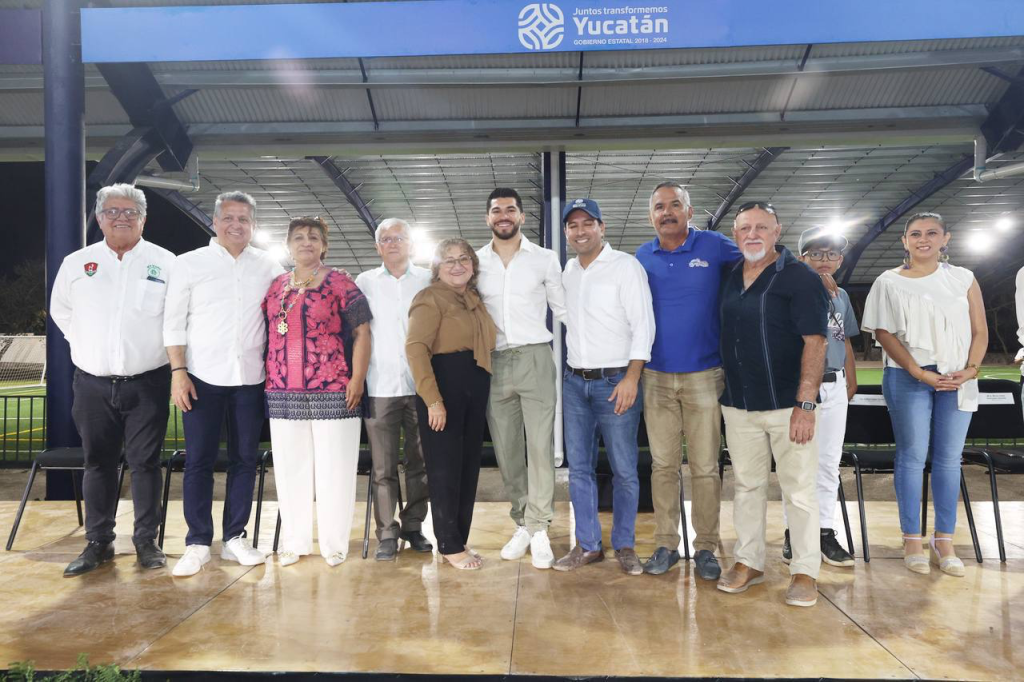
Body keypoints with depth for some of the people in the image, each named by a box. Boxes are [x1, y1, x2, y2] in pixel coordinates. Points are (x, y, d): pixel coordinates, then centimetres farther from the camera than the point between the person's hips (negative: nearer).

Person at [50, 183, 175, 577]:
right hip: (94, 383, 3)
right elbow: (60, 311, 20)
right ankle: (98, 543, 20)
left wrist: (164, 350, 1)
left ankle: (146, 541, 14)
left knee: (145, 463, 3)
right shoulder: (76, 264, 7)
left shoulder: (166, 263, -1)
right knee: (98, 463, 9)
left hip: (147, 382, -2)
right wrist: (86, 344, 12)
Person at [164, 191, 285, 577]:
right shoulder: (190, 263, 3)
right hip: (203, 377, -2)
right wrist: (178, 372, -5)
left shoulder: (269, 267, 6)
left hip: (250, 378, 2)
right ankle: (198, 543, 11)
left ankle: (234, 538, 18)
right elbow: (174, 322, 2)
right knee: (199, 461, 1)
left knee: (245, 459, 7)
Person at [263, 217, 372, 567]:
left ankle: (333, 543, 14)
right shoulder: (276, 287, 14)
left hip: (334, 394, -4)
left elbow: (361, 332, -3)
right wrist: (266, 378, 9)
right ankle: (293, 542, 22)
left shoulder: (339, 283, 1)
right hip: (283, 395, 4)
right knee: (290, 470, 10)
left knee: (333, 470, 2)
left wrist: (357, 379, -10)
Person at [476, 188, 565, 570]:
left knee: (540, 446, -6)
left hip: (534, 359, -2)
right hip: (493, 363, 3)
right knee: (506, 450, 7)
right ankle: (522, 524, 18)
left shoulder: (545, 259, 5)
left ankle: (539, 530, 2)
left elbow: (563, 309, 8)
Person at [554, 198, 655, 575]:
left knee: (624, 469, 1)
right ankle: (588, 545, 20)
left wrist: (631, 378, -18)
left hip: (616, 382, -5)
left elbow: (643, 325, -11)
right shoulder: (568, 271, 12)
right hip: (575, 382, 6)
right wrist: (572, 369, 11)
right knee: (579, 468, 8)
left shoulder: (626, 266, -6)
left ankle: (624, 545, 17)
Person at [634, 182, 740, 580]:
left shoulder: (715, 247, -2)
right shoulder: (641, 258, 7)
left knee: (705, 467, 2)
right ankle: (666, 545, 18)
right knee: (663, 465, 7)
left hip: (704, 376, -2)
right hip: (656, 378, 3)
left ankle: (706, 548, 15)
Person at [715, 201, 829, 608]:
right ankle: (749, 561, 25)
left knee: (799, 490, 3)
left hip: (787, 404, -5)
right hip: (738, 404, 5)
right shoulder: (731, 278, 9)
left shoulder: (800, 278, -7)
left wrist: (806, 404, -19)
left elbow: (814, 342, -13)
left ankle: (805, 571, 16)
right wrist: (725, 391, 10)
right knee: (746, 485, 12)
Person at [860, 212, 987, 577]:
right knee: (912, 456, 0)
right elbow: (884, 333, -4)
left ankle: (944, 542, 13)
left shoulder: (963, 279, 9)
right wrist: (920, 373, -12)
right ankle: (913, 541, 9)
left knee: (949, 459, 4)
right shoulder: (889, 282, 3)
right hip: (908, 379, -2)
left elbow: (980, 330, 8)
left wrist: (971, 368, -9)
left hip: (957, 380, 2)